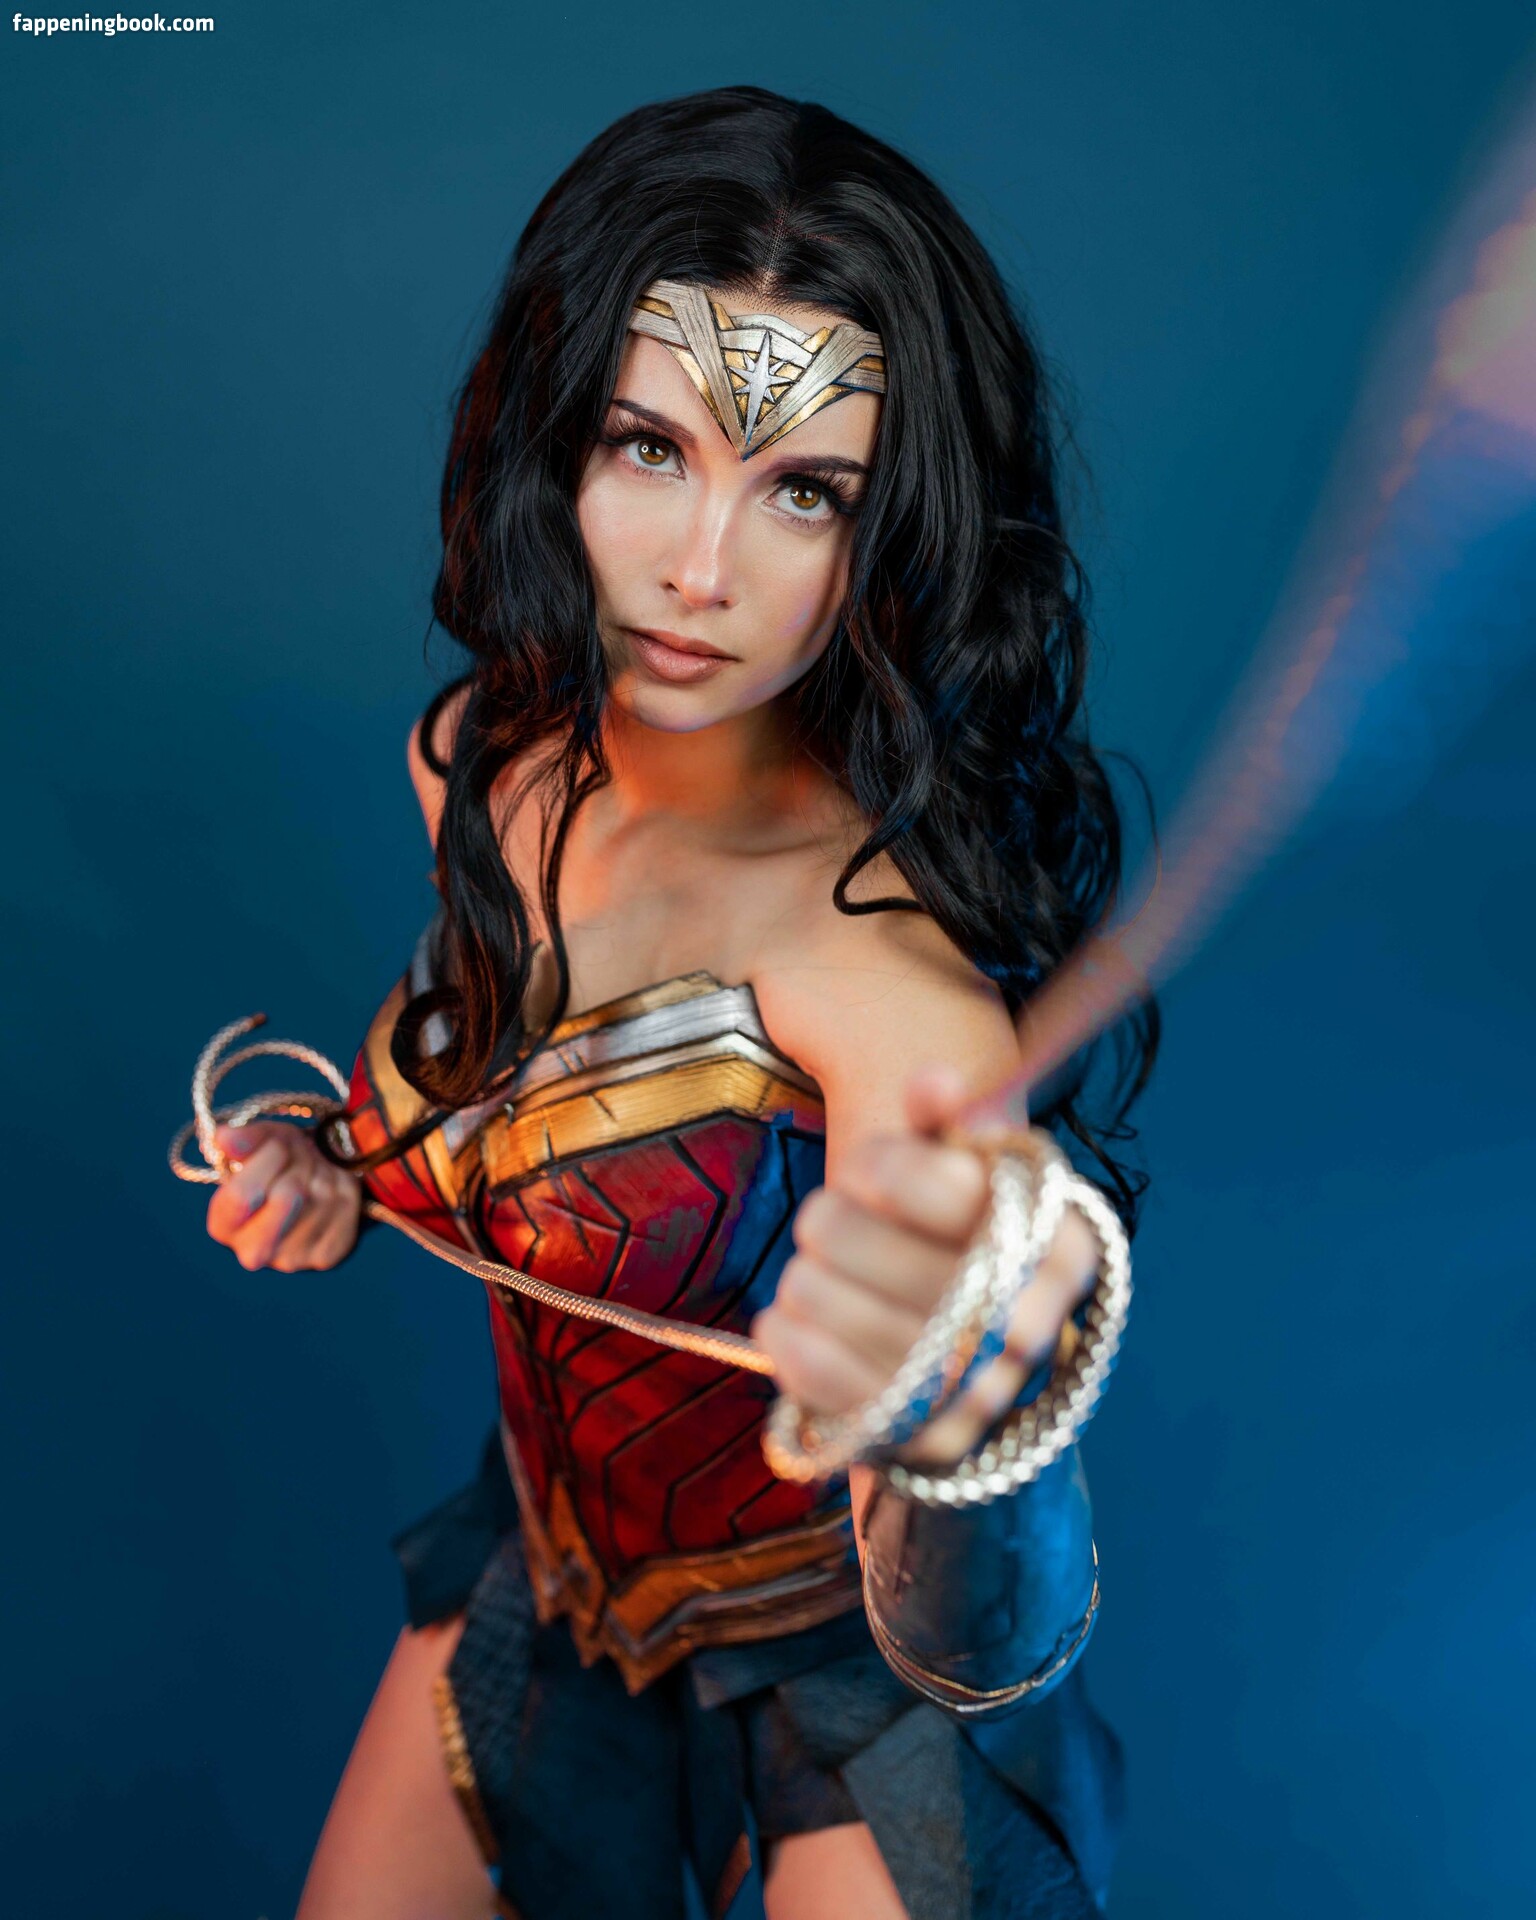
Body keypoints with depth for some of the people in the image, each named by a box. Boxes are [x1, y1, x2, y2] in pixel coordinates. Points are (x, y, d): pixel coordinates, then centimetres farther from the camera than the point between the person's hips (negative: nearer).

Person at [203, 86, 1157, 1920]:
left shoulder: (885, 942, -33)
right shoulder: (482, 763, -13)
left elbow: (973, 1649, -40)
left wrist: (947, 1440, -60)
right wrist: (340, 1168, -8)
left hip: (845, 1635, -5)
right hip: (559, 1556, 6)